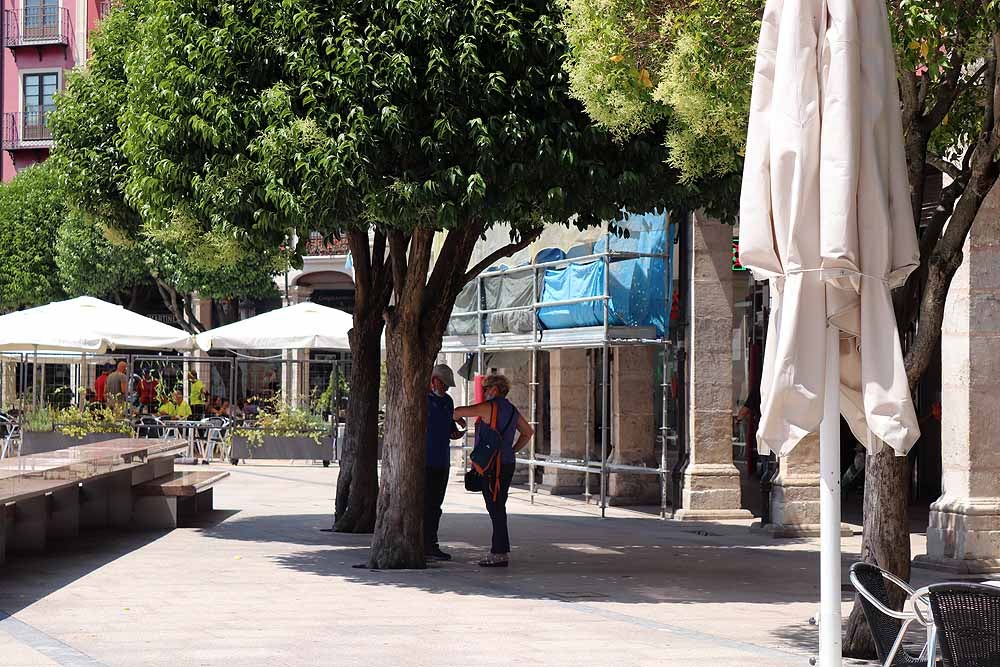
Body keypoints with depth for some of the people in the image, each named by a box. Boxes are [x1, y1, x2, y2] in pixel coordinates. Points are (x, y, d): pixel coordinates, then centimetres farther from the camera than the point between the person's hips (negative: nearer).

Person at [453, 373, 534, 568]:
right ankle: (498, 550, 17)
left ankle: (501, 553, -8)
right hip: (507, 463, 8)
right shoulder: (511, 410, 14)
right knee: (498, 509, 13)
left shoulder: (490, 407, -11)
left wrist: (456, 418, 15)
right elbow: (528, 432, 26)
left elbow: (460, 411, -8)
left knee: (496, 509, -7)